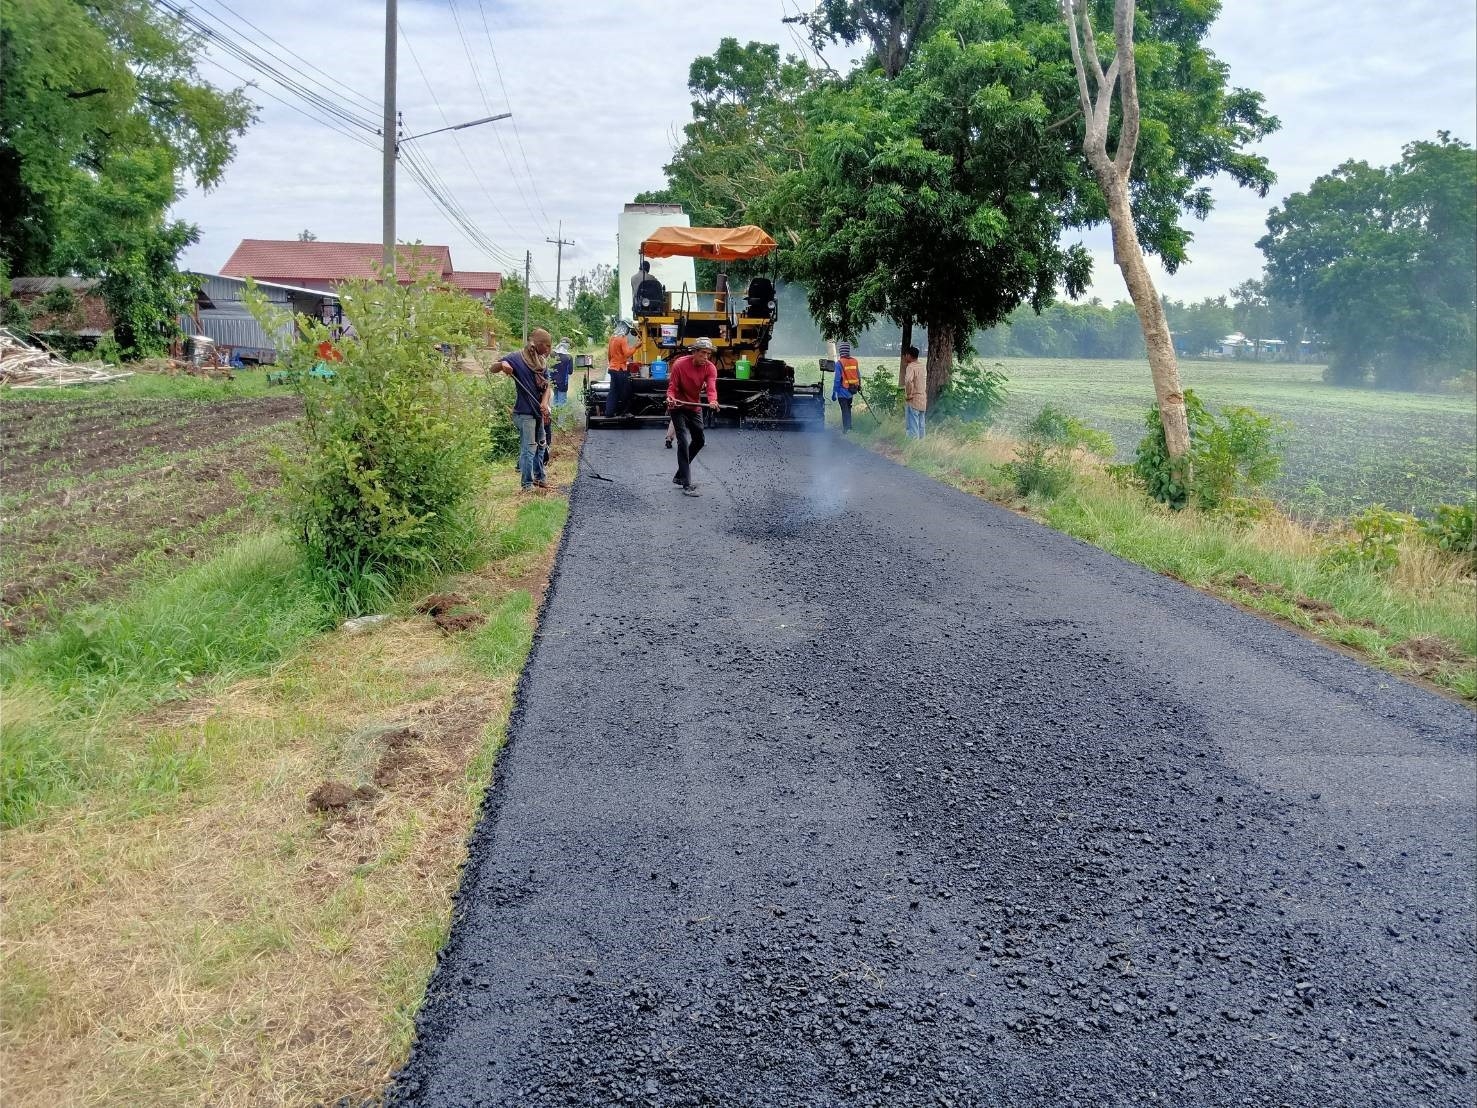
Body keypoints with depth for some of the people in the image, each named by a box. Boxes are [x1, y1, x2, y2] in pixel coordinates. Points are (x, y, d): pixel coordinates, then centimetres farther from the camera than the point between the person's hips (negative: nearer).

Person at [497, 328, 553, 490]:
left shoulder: (540, 361, 8)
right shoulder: (518, 358, -13)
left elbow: (547, 385, 5)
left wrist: (545, 403, -13)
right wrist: (502, 365, -36)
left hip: (538, 411, 8)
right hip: (524, 412, -8)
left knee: (540, 446, 18)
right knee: (529, 448, -9)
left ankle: (539, 478, 33)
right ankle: (527, 485, -4)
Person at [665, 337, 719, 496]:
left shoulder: (710, 368, -12)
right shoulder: (680, 364, -20)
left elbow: (711, 387, -27)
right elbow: (672, 387, -17)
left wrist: (713, 401, -48)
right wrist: (671, 398, -39)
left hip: (695, 407, 6)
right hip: (678, 407, -6)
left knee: (699, 441, 14)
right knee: (684, 442, -16)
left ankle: (680, 475, 31)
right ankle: (686, 485, -17)